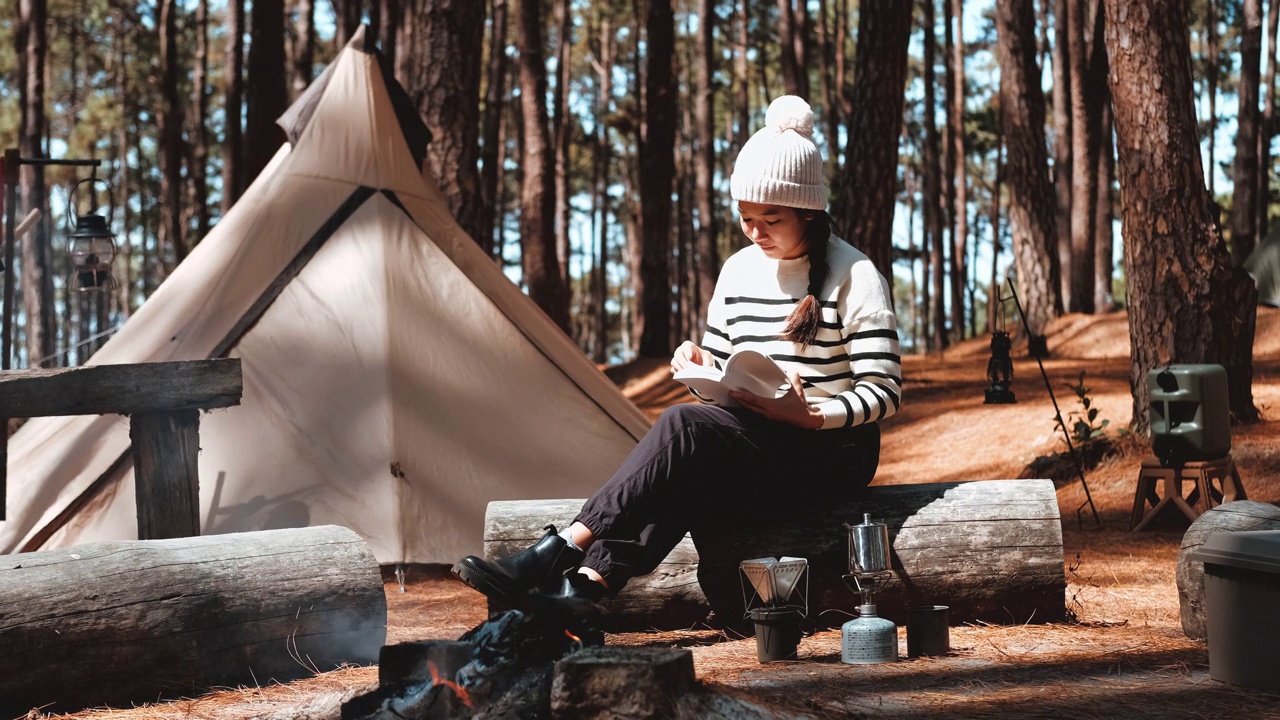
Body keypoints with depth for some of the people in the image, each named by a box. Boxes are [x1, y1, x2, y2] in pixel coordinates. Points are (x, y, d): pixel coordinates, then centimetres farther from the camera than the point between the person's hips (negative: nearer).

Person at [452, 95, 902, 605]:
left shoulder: (853, 276, -7)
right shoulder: (739, 270, 12)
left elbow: (885, 392, -10)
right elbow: (721, 373, 20)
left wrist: (810, 416, -25)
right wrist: (698, 362, -4)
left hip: (828, 454, -5)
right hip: (752, 447, 6)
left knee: (684, 424, -30)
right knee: (688, 480, -32)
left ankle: (561, 551, -34)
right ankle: (588, 585, -48)